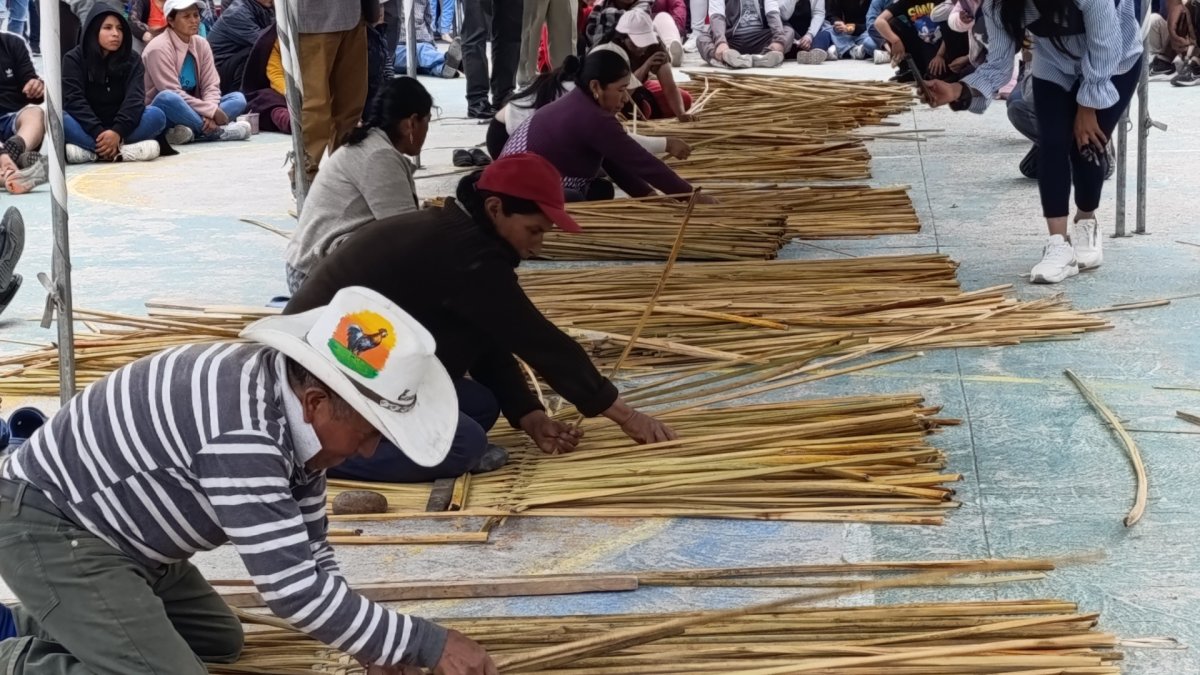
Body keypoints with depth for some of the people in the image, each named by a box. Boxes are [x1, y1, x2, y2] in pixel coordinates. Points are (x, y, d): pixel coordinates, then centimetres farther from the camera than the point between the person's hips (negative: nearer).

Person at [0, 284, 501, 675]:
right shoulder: (242, 433, -34)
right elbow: (295, 589, -32)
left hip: (111, 527, 10)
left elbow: (308, 554, 6)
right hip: (48, 528, -10)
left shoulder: (296, 406, -3)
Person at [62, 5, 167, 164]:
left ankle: (89, 150, -35)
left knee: (156, 115, -26)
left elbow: (135, 98, -12)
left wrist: (117, 132, -30)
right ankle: (123, 150, -42)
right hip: (88, 129, -2)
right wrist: (99, 133, -30)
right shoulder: (74, 59, -2)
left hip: (118, 128, 2)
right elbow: (74, 100, -15)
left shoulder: (132, 60, 3)